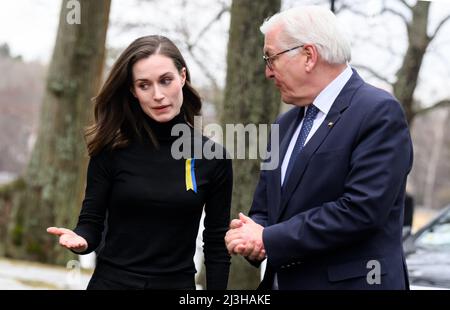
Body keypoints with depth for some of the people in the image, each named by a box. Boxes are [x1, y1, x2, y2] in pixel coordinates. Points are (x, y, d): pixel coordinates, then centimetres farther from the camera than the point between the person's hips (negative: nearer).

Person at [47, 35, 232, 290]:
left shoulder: (213, 157, -4)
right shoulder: (112, 150, -6)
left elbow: (217, 245, 0)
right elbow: (92, 224, -2)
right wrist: (80, 240, -23)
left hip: (177, 284, 1)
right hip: (111, 281, 0)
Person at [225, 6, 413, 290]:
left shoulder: (379, 112, -12)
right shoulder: (285, 125, 12)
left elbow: (361, 209, -22)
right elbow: (263, 210, 14)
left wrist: (270, 240, -17)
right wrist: (252, 235, -10)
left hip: (350, 281, -7)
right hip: (281, 280, 7)